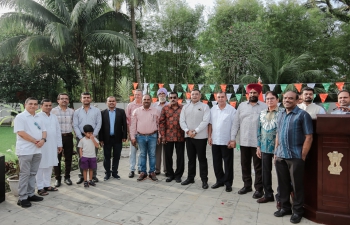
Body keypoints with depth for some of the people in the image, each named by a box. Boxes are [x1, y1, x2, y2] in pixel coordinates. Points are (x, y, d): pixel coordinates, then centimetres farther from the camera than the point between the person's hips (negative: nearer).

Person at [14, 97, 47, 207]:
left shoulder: (38, 118, 14)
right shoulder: (20, 117, -7)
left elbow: (43, 130, 14)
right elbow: (21, 132, -16)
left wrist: (43, 139, -8)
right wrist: (35, 141, -15)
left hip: (37, 150, 7)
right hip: (25, 151, -7)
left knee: (33, 173, 13)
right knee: (25, 174, -1)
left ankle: (30, 194, 23)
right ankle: (22, 198, 7)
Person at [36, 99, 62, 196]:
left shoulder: (54, 117, 12)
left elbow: (58, 131, 14)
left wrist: (59, 144, 14)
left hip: (52, 146, 6)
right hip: (42, 145, -6)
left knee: (49, 165, 13)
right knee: (41, 166, 1)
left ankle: (47, 185, 24)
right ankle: (40, 187, 10)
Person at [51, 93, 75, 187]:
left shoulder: (71, 111, 9)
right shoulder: (53, 111, -2)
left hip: (69, 137, 3)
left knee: (68, 158, 9)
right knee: (57, 158, 4)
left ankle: (67, 177, 22)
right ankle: (57, 178, 17)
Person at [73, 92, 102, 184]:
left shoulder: (96, 111, 5)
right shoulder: (77, 112, 8)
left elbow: (98, 124, 0)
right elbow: (75, 126, 3)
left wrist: (93, 135, -9)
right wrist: (81, 137, -8)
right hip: (81, 137, 1)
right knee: (81, 157, 6)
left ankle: (94, 175, 14)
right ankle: (82, 176, 16)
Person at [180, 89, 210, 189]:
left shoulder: (204, 106, -2)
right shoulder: (185, 107, 10)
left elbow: (205, 121, -12)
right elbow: (182, 121, 5)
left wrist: (195, 131, -17)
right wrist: (187, 131, -11)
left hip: (200, 137, -4)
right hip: (188, 136, 4)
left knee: (202, 159, 2)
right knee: (191, 158, 13)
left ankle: (204, 180, 10)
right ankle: (190, 177, 24)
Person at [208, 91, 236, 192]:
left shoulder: (232, 110, -6)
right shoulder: (213, 109, 7)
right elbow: (210, 124, 11)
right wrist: (209, 137, 5)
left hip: (227, 142, -4)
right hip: (215, 141, 5)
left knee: (228, 163, 5)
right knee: (216, 163, 13)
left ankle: (228, 183, 18)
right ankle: (220, 181, 28)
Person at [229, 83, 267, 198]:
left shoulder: (264, 107, -1)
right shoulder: (241, 106, 7)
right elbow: (236, 123, 6)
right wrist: (233, 138, 2)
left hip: (258, 142, -3)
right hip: (244, 141, 3)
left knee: (258, 167, 6)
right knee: (245, 165, 14)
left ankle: (259, 188, 20)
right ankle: (247, 185, 30)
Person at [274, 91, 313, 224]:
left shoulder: (303, 115, -6)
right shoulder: (281, 115, 12)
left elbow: (308, 137, -9)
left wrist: (303, 156, -12)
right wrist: (276, 152, 12)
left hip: (295, 156, -5)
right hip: (280, 156, 6)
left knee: (297, 185, 6)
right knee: (283, 183, 14)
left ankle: (298, 211, 22)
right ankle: (285, 207, 30)